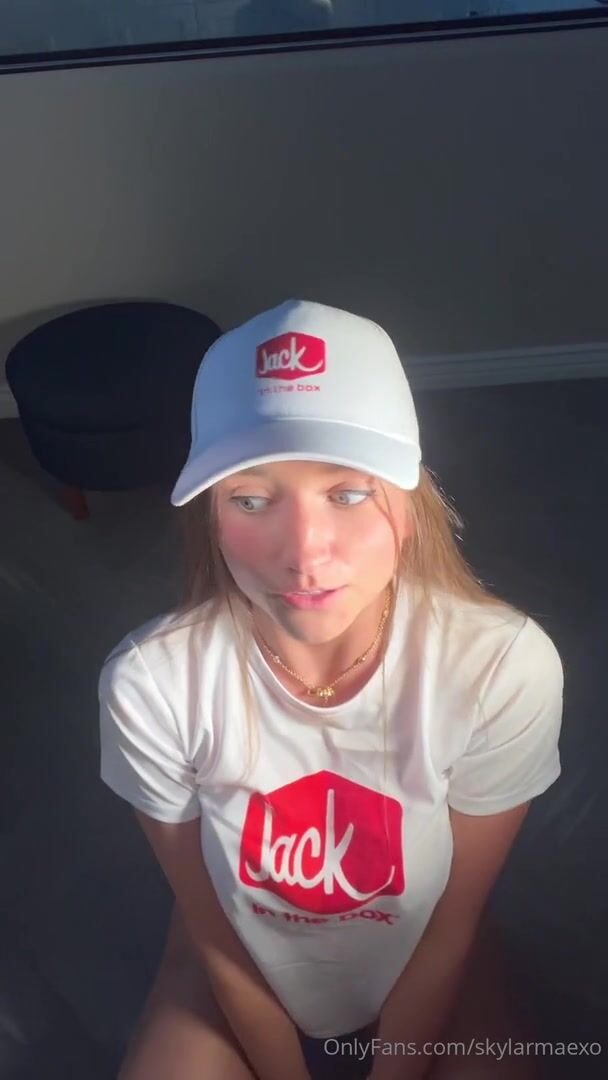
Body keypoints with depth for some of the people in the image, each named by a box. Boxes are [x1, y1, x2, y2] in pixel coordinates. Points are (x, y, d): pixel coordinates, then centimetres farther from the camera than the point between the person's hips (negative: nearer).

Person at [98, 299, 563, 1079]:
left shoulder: (505, 666, -30)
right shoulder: (149, 683, -29)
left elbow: (453, 924, -14)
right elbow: (211, 927, -12)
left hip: (427, 975, 0)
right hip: (240, 973, 0)